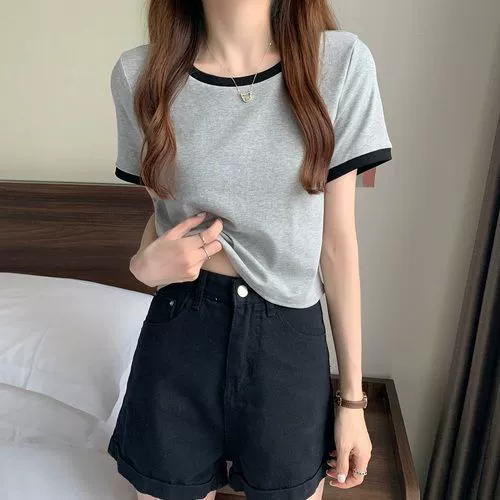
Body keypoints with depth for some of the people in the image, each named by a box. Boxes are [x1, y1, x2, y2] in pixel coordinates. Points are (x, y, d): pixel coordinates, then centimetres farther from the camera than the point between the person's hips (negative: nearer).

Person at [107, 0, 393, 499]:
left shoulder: (340, 61, -6)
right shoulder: (140, 73, -3)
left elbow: (337, 241, -4)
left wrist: (352, 396, 1)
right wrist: (144, 262, -13)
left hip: (290, 345, 0)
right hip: (178, 339, 1)